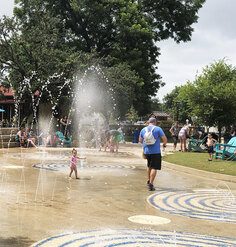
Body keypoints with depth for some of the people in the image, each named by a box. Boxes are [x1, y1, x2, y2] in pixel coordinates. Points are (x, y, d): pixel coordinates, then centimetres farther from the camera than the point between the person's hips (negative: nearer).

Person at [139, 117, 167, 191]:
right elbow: (165, 138, -7)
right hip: (155, 151, -5)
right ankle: (151, 184, -10)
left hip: (146, 151, 5)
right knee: (154, 168, -3)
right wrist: (164, 144, 13)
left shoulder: (143, 130, 7)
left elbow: (140, 140, 12)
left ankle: (148, 181, 30)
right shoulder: (158, 129, -5)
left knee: (149, 165, 25)